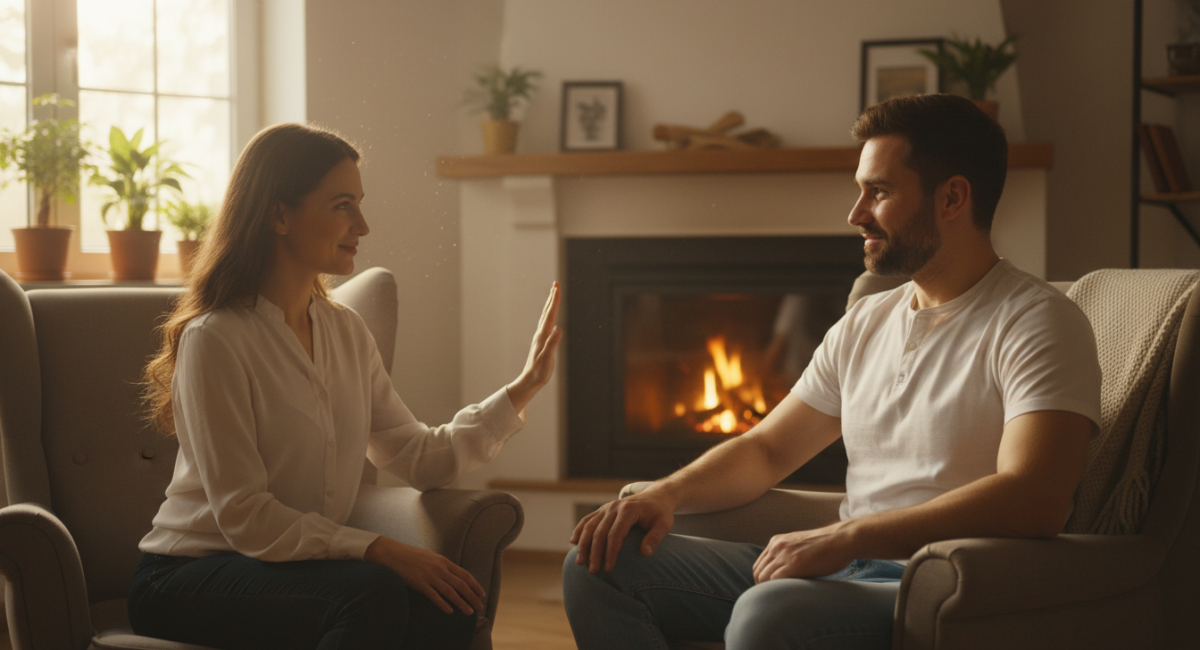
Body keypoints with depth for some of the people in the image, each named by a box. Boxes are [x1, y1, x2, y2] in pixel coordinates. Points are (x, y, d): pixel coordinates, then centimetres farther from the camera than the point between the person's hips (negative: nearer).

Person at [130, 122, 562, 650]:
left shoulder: (346, 333, 9)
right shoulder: (215, 339, -15)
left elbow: (421, 458, 8)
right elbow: (245, 518, -20)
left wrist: (524, 388, 4)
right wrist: (378, 550, -26)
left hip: (297, 566, 6)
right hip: (186, 580, -6)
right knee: (372, 594, -34)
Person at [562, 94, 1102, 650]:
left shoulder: (1038, 322, -8)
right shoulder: (865, 324, 19)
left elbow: (1032, 500, -23)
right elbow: (766, 450, 24)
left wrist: (844, 537, -27)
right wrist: (667, 493, 2)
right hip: (843, 569, 8)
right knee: (599, 563, -3)